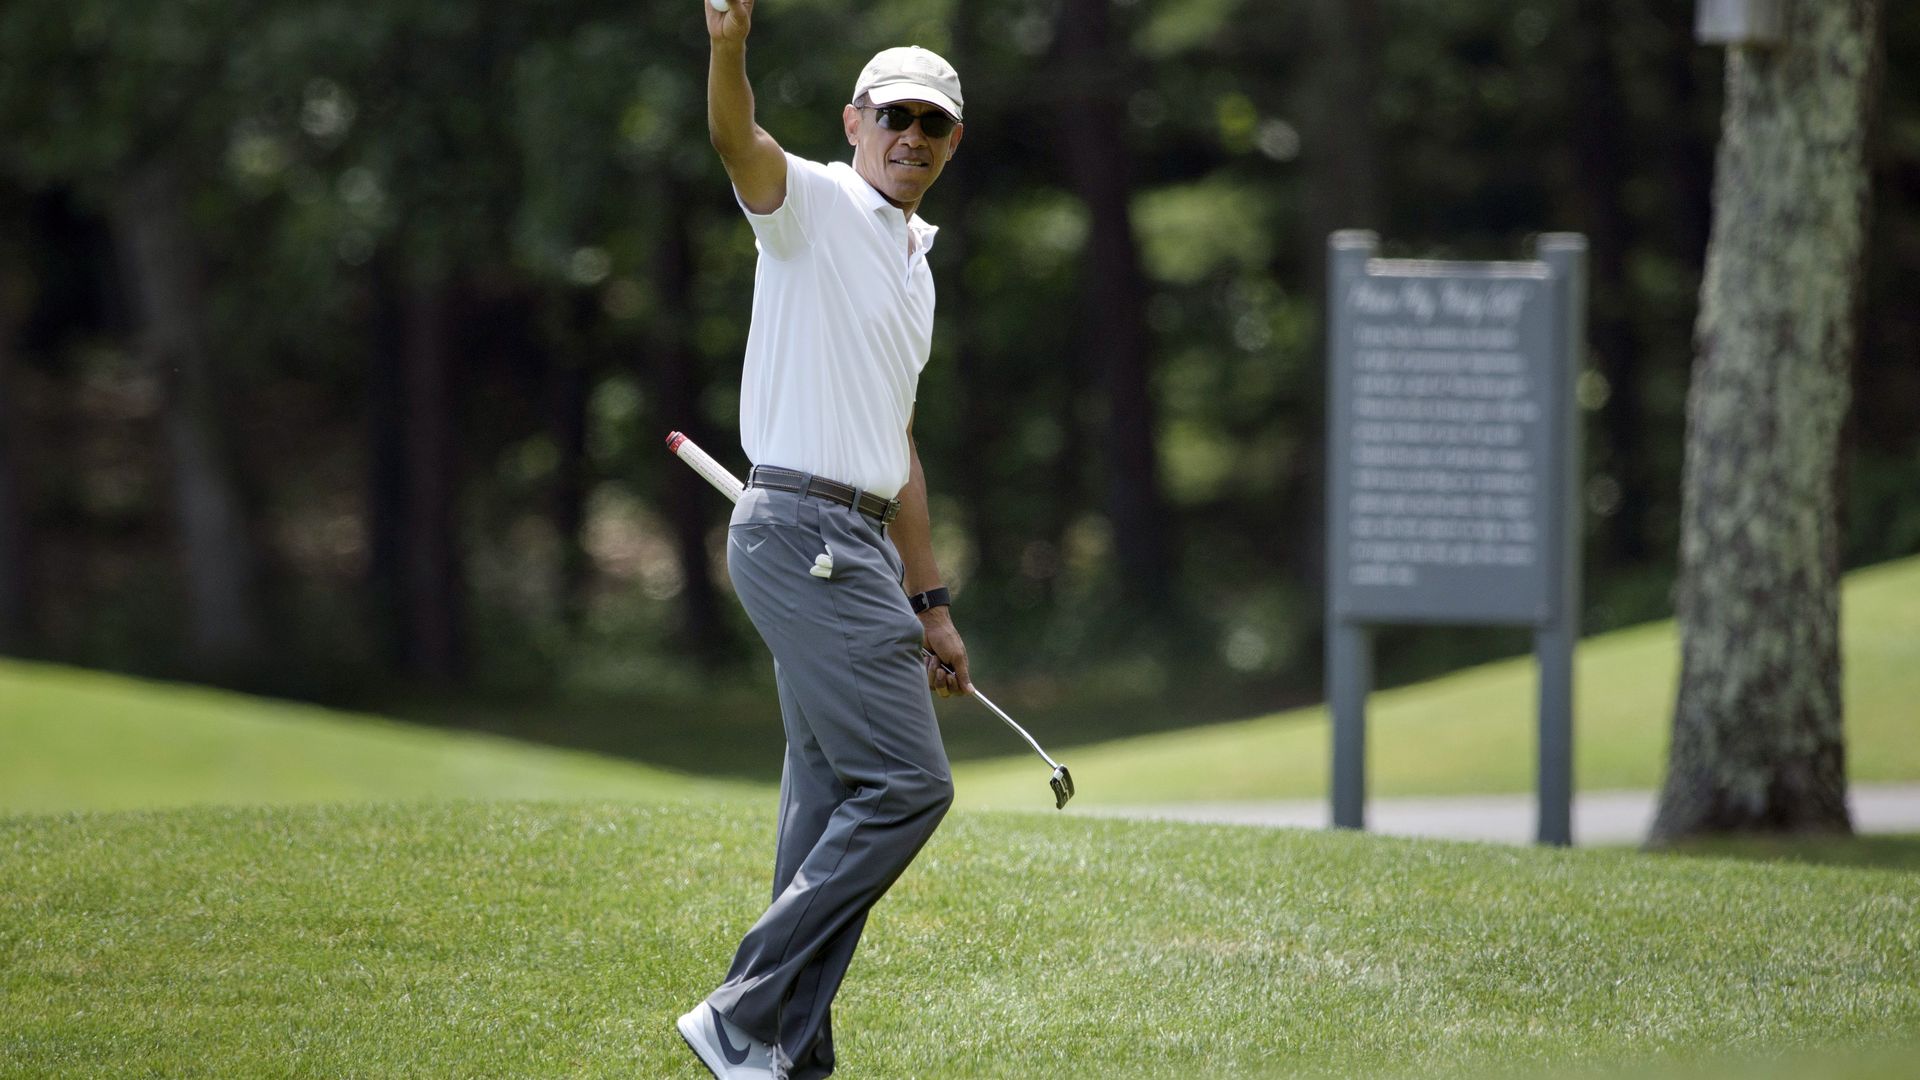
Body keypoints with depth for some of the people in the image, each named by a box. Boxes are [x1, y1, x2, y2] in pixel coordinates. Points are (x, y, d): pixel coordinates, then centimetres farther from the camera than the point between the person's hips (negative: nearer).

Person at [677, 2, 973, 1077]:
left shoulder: (913, 261, 22)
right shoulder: (814, 203, -4)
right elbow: (739, 141, -27)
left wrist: (929, 604, 25)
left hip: (859, 545, 9)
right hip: (802, 532, -9)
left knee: (833, 808, 6)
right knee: (908, 783, -14)